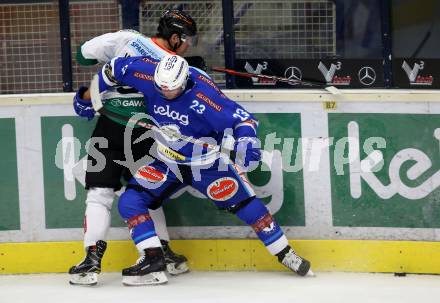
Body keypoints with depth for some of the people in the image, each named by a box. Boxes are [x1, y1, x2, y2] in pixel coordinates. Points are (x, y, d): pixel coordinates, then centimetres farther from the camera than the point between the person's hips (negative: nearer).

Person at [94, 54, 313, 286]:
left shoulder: (203, 94, -30)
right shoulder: (150, 75, -19)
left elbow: (242, 118, -29)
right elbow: (116, 68, -3)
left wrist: (245, 140, -48)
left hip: (206, 162, -4)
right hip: (168, 163, 4)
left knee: (244, 204, -6)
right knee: (130, 201, -12)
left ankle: (286, 255, 7)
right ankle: (152, 260, -13)